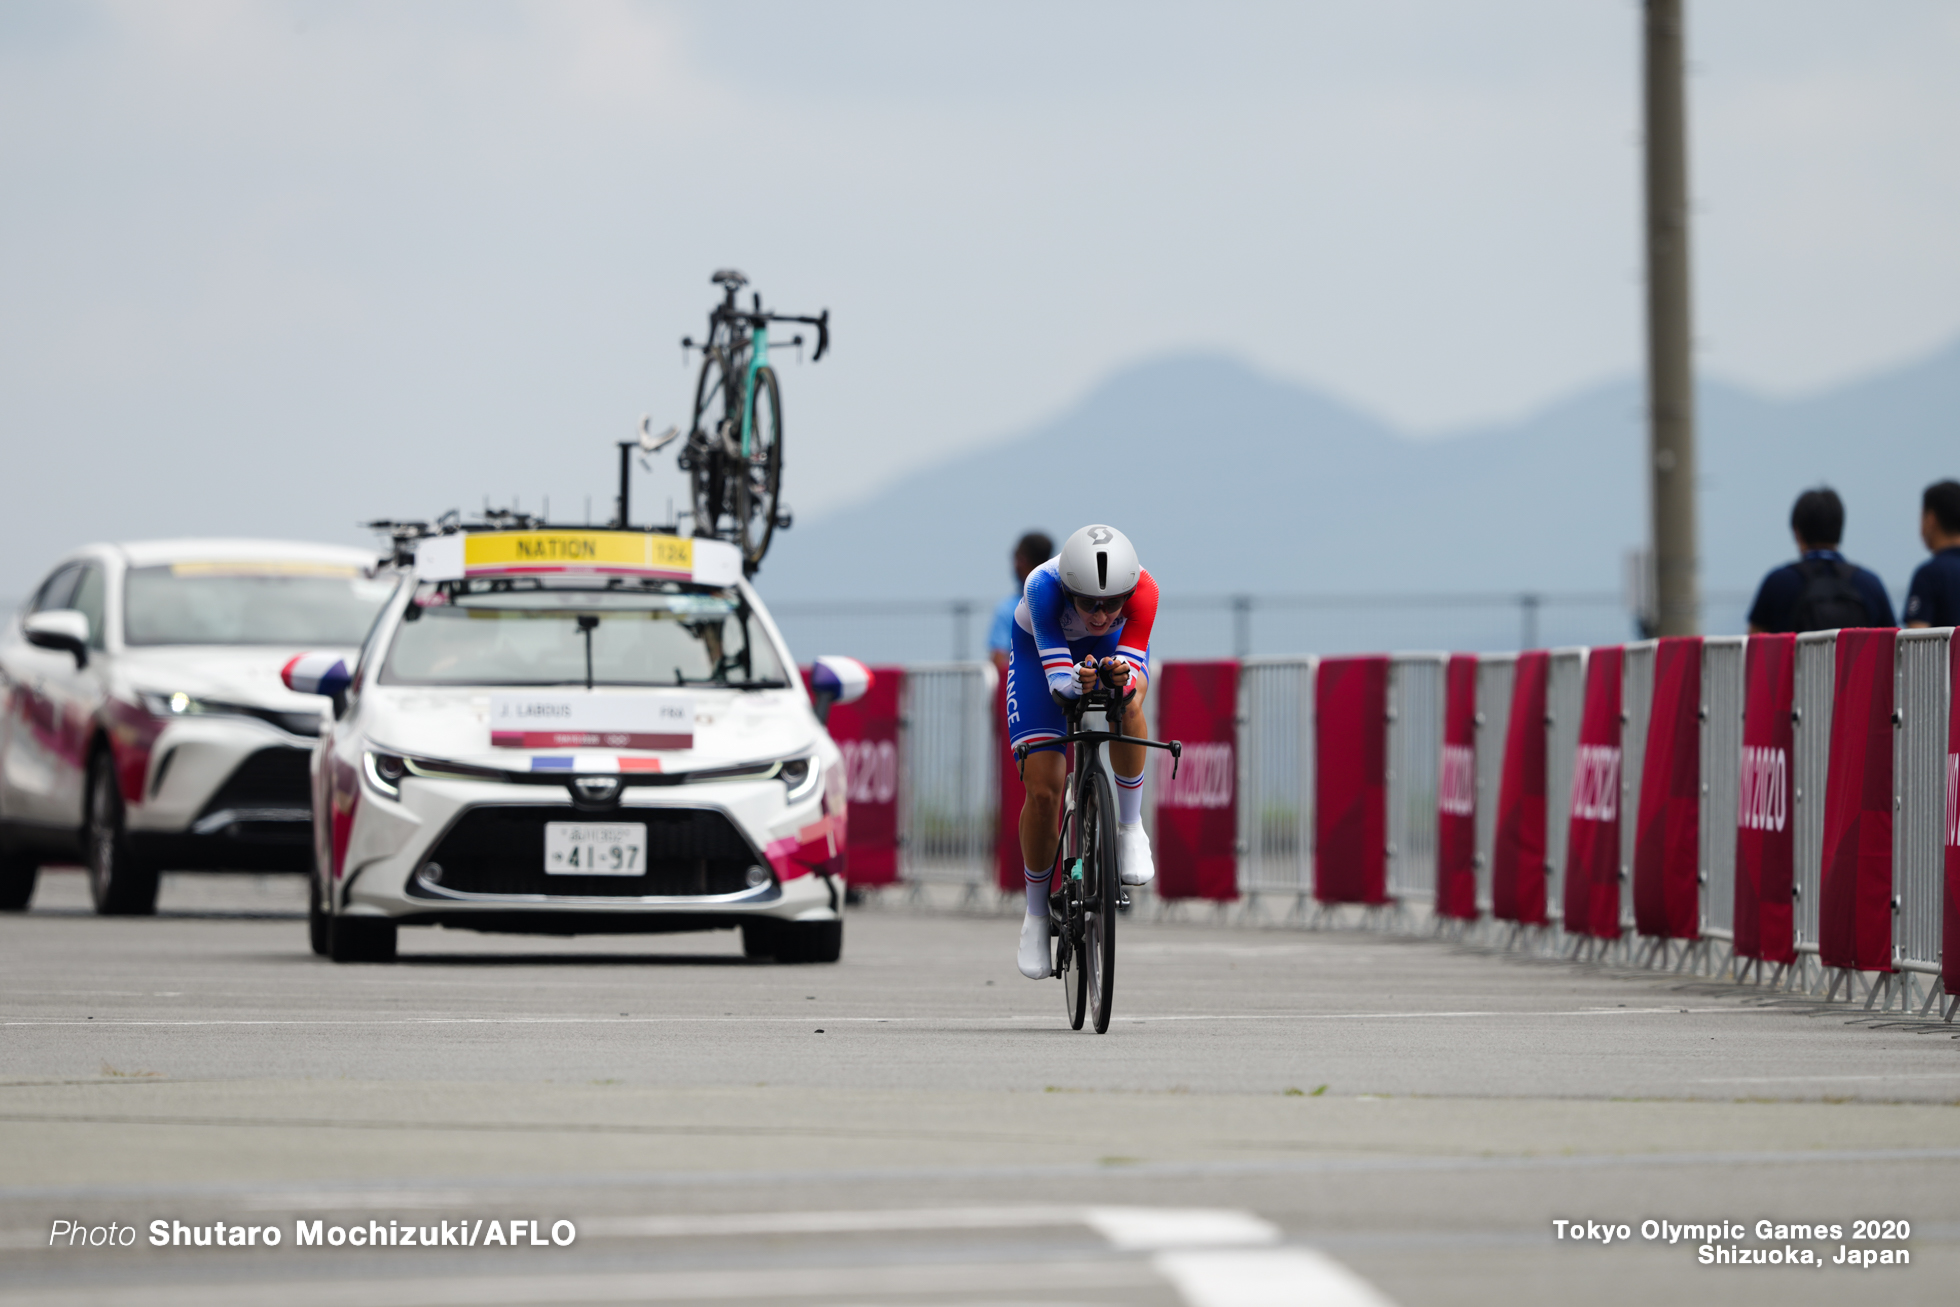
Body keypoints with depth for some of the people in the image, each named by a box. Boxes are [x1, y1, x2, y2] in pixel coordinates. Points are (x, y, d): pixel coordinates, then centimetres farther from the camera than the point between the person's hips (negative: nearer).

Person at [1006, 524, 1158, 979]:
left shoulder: (1143, 591, -37)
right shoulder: (1043, 586, -40)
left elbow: (1134, 674, -40)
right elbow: (1057, 681, -43)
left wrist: (1121, 676, -62)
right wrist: (1075, 682, -64)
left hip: (1111, 647, 1)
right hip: (1040, 647, -1)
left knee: (1127, 703, -36)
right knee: (1042, 791, -10)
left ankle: (1130, 826, -15)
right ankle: (1037, 913, 12)